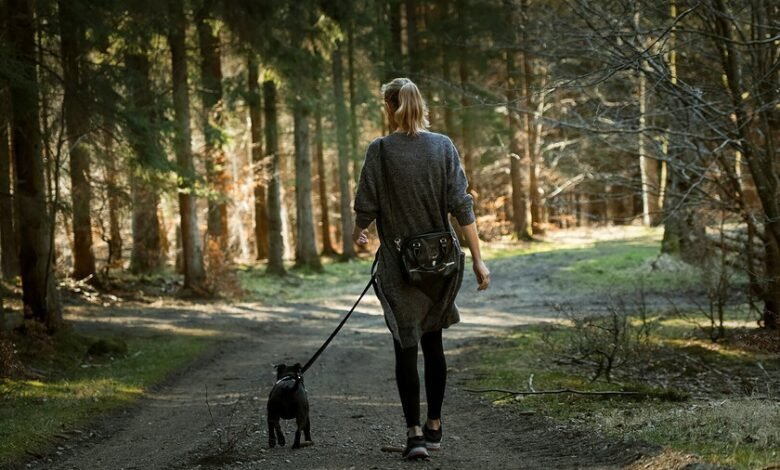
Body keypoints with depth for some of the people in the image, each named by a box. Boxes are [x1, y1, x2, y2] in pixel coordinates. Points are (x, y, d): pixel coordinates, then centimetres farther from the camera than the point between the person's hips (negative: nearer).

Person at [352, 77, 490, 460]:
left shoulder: (380, 150, -9)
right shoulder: (443, 146, -1)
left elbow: (366, 206, -5)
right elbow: (461, 206, -4)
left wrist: (359, 233, 18)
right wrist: (477, 258, -2)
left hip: (399, 262, -3)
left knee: (406, 347, 1)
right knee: (433, 342, 16)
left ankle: (414, 432, -7)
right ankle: (434, 427, 22)